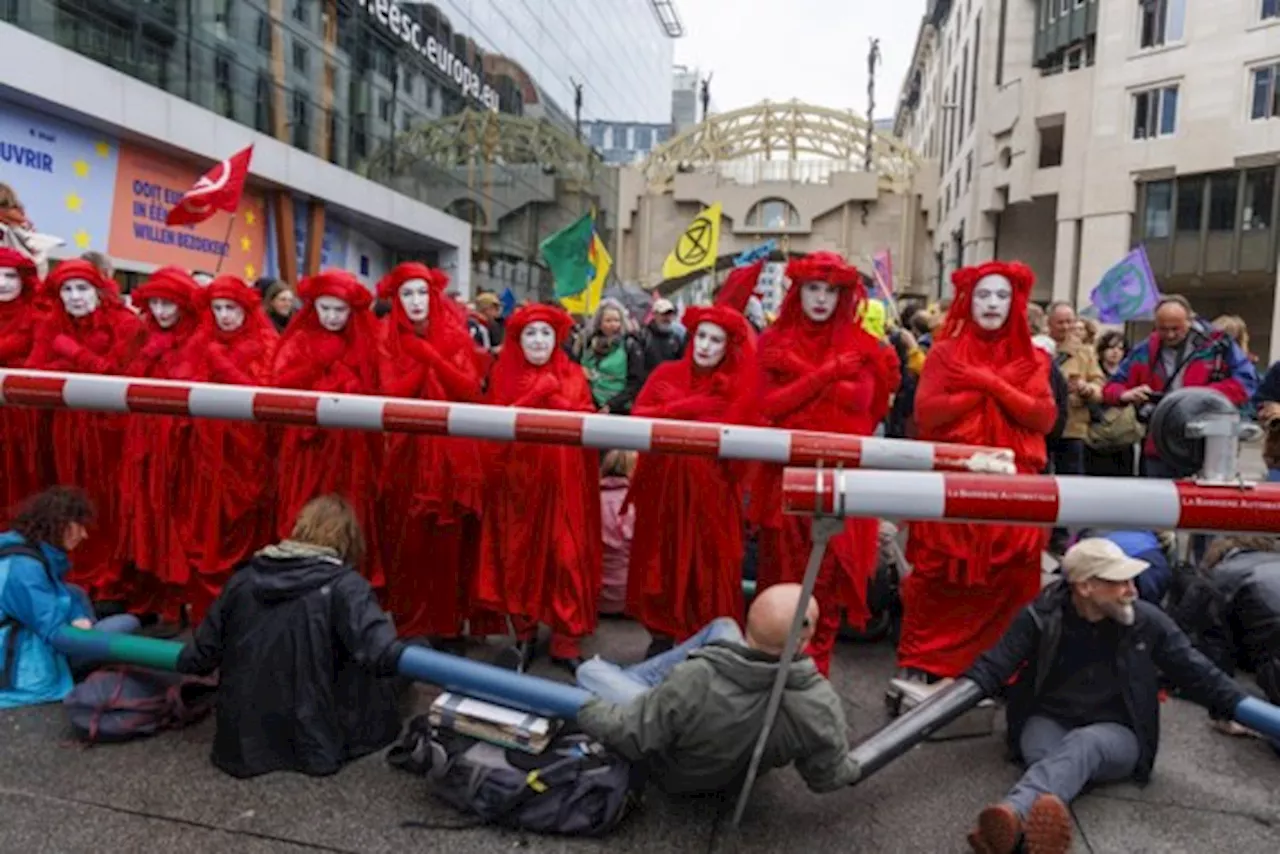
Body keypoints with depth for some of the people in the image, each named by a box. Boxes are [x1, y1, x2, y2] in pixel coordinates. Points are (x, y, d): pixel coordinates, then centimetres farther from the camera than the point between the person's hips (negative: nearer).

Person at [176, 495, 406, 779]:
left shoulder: (244, 578, 2)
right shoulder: (343, 585, -13)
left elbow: (199, 654, 14)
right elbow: (379, 650, -29)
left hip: (241, 744, 5)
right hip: (313, 746, -5)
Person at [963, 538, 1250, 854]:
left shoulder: (1147, 621, -4)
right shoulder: (1042, 616, -9)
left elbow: (1196, 672, 6)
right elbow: (996, 663, -11)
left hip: (1114, 734, -1)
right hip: (1048, 722, 1)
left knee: (1084, 744, -37)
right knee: (1048, 758, -35)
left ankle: (1013, 812, -66)